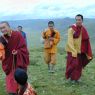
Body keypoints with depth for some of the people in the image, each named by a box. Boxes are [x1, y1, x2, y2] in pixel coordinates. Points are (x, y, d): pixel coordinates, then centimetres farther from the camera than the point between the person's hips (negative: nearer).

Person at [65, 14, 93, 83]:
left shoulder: (84, 30, 4)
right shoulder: (71, 29, -12)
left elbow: (86, 41, 6)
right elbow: (70, 41, -18)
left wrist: (88, 53, 2)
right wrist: (74, 51, -25)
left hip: (81, 51, 5)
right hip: (72, 50, -5)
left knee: (79, 65, 11)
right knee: (73, 64, -7)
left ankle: (76, 78, 26)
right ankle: (71, 77, 12)